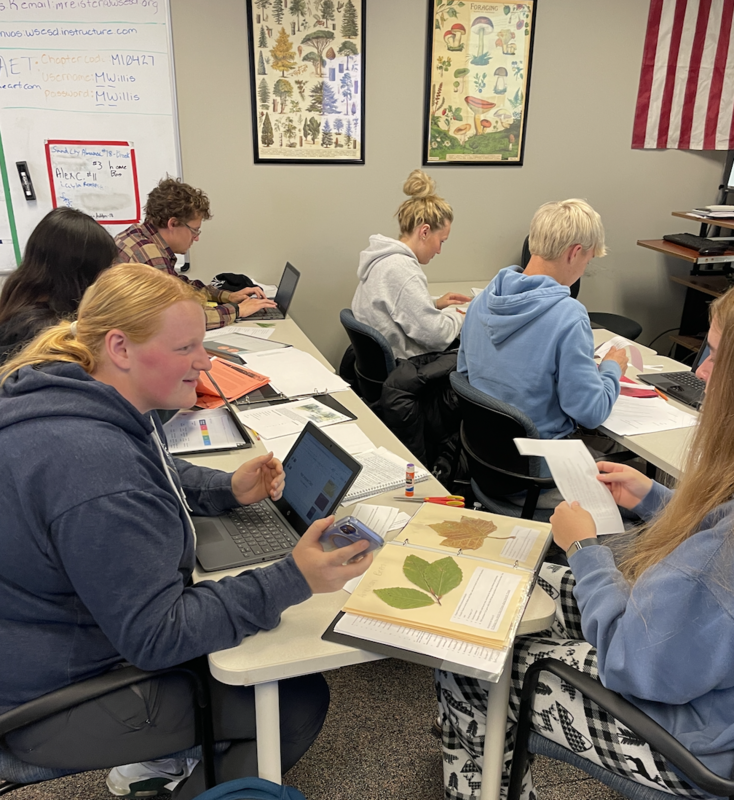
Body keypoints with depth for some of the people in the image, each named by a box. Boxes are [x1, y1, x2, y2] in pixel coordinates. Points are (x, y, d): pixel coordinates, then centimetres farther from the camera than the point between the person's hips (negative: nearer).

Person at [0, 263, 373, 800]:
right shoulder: (96, 469, -35)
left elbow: (155, 477, 15)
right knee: (300, 700, -5)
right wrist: (292, 581, -34)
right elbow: (154, 637, -30)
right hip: (55, 702, -9)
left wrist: (229, 489, -2)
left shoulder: (83, 400, -3)